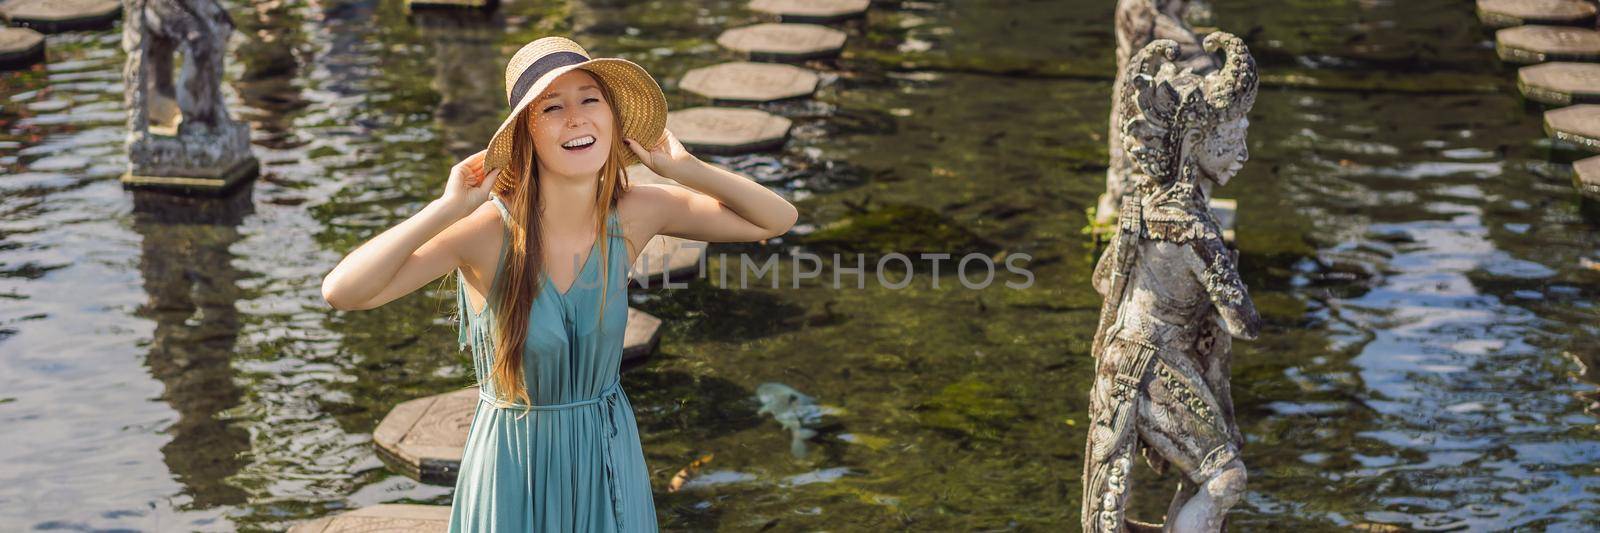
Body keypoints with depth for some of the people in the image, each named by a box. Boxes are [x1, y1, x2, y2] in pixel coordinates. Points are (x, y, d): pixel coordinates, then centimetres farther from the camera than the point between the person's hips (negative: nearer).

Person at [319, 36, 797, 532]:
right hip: (515, 467, -3)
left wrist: (687, 170, -12)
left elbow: (776, 219, -2)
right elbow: (341, 291, -33)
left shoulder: (635, 212, -12)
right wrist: (448, 208, -33)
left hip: (610, 456, 4)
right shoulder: (486, 230, -23)